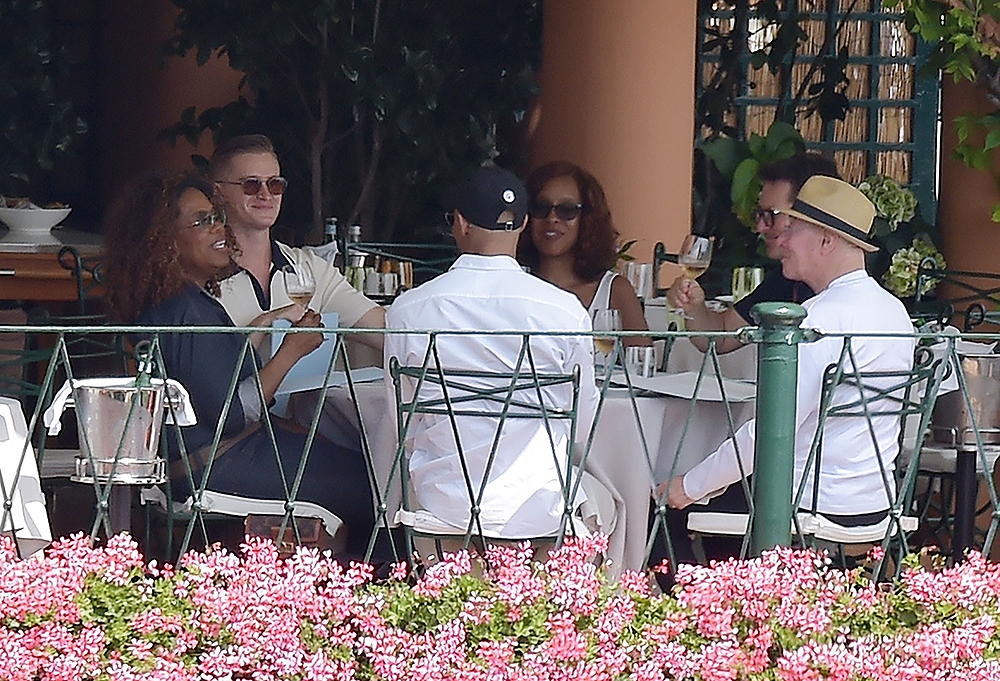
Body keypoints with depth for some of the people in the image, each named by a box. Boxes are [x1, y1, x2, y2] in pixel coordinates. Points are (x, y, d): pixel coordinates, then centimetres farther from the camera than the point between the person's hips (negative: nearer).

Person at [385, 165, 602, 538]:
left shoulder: (408, 310, -9)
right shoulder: (565, 312, -12)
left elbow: (403, 422, 4)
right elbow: (584, 421, 2)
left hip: (444, 504, 1)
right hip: (536, 510, -1)